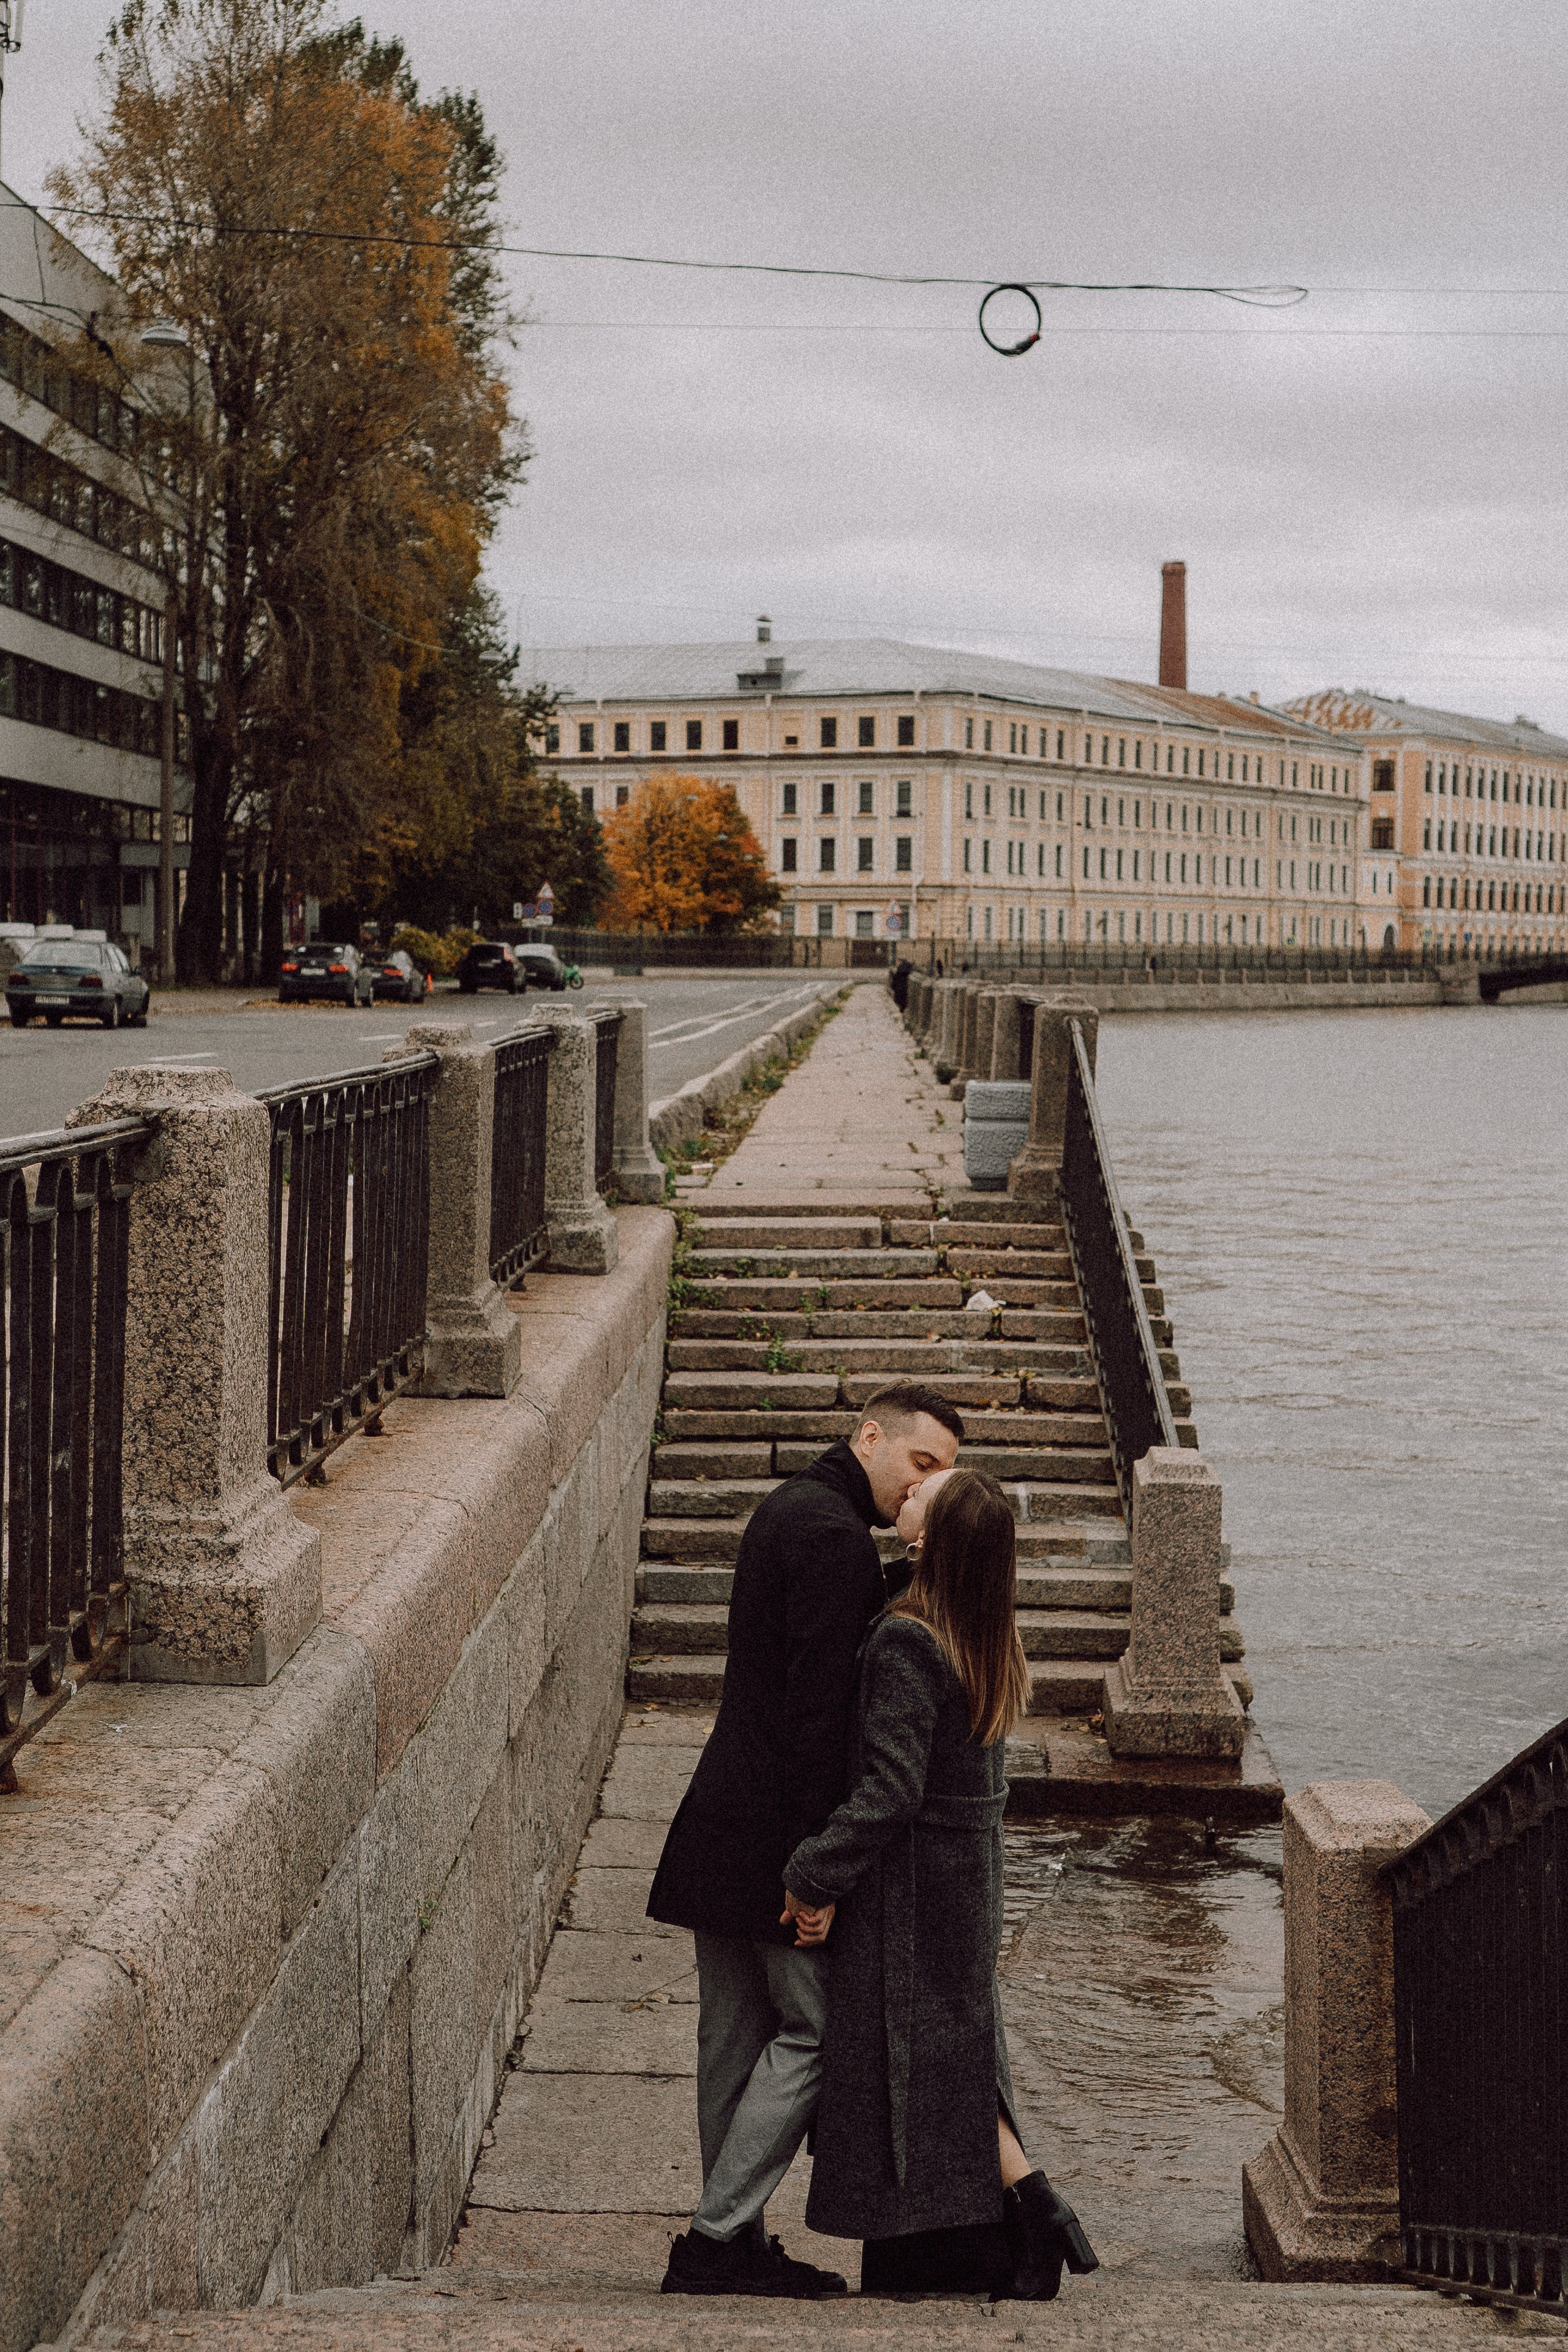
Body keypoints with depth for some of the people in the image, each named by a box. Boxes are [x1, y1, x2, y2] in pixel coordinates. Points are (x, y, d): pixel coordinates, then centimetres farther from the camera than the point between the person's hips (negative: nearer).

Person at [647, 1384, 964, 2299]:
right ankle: (717, 2239, 0)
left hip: (725, 1822, 10)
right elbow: (819, 1703, -21)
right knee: (813, 2030, -2)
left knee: (736, 2034, 13)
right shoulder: (835, 1538, -17)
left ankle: (731, 2238, 21)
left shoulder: (789, 1510, 16)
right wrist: (818, 1855, -22)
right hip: (777, 1829, -10)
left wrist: (907, 1572, -3)